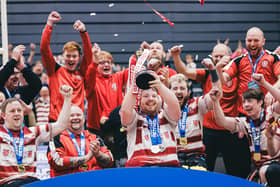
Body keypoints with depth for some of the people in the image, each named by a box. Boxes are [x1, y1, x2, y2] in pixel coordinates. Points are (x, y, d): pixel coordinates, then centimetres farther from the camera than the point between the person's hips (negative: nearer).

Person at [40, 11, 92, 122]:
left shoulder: (81, 73, 11)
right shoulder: (55, 71, 6)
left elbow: (88, 54, 1)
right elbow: (44, 48, -3)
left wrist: (83, 32, -10)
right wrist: (49, 24, -7)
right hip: (56, 120, -2)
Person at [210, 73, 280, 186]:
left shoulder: (271, 113, -3)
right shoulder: (245, 123, 8)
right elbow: (222, 121, -5)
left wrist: (264, 84, -33)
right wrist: (215, 101, -20)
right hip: (263, 164, 5)